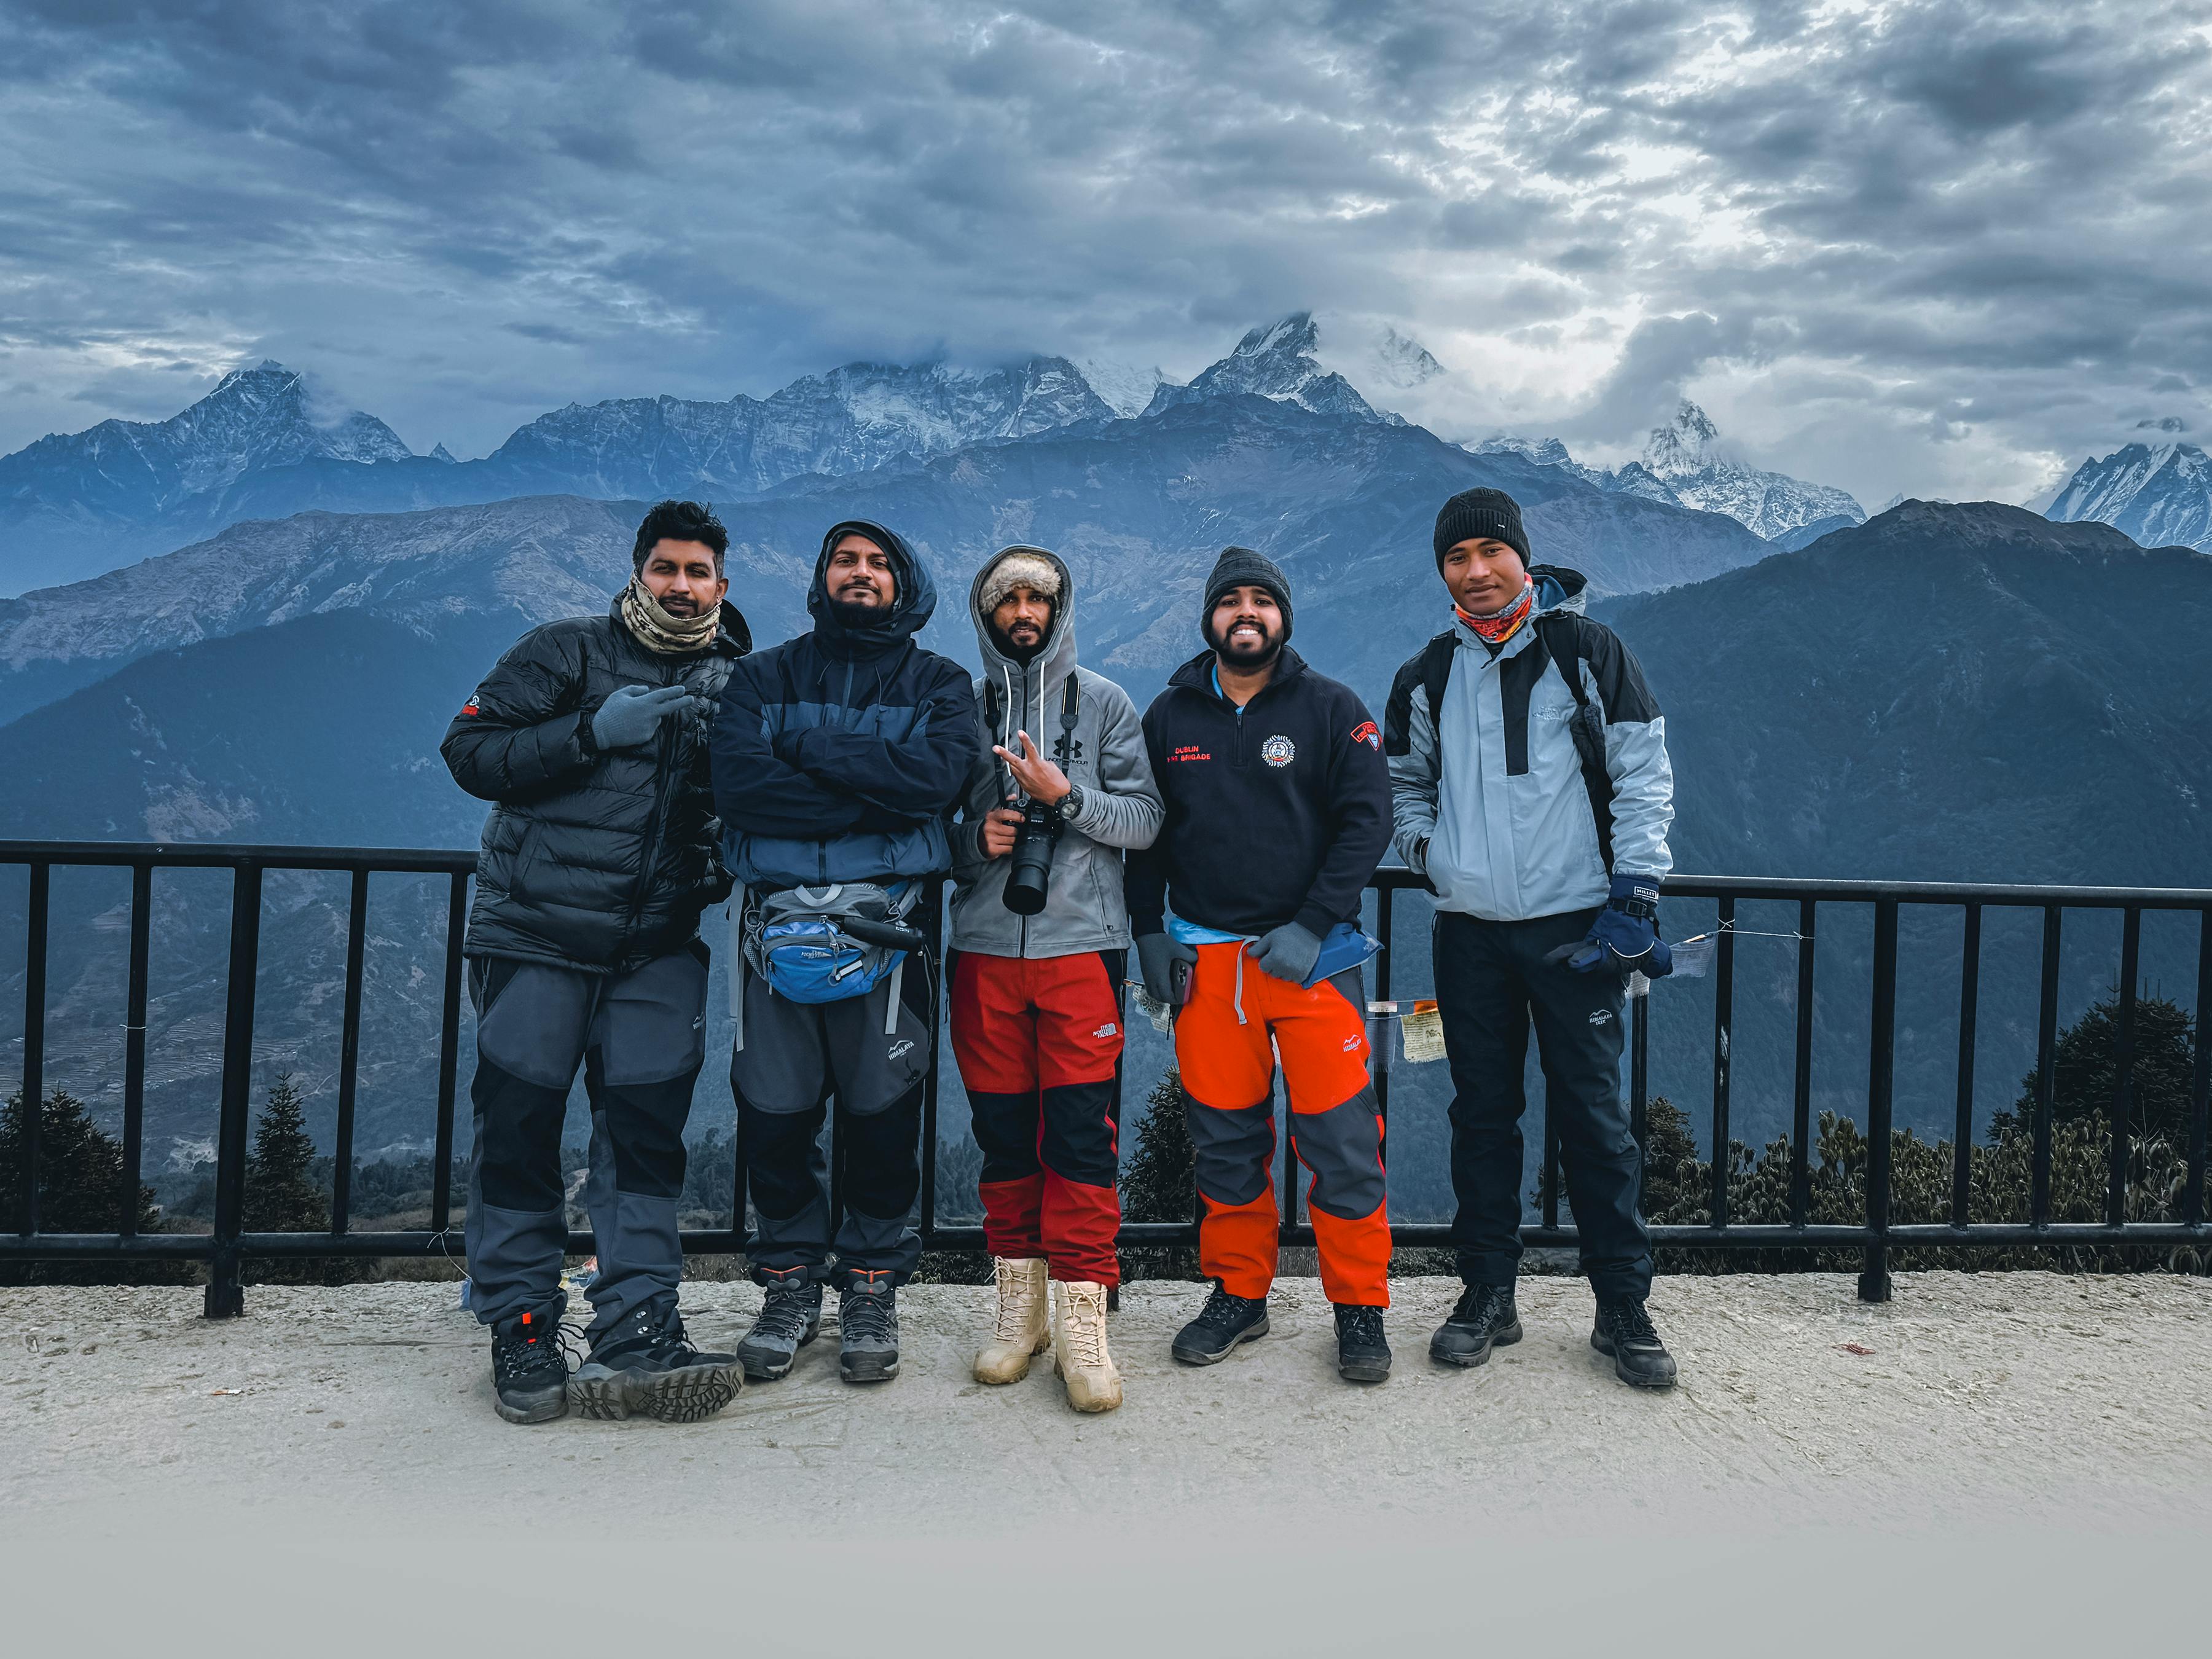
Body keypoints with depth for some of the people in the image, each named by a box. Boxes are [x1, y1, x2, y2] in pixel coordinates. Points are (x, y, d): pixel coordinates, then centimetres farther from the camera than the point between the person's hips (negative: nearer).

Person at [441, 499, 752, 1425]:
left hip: (659, 947, 2)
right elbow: (470, 751, -6)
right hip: (536, 931, -2)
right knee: (519, 1125, 0)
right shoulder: (566, 653, 3)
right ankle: (521, 1333, 13)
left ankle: (634, 1335, 0)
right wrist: (595, 732, -16)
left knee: (647, 1131, -3)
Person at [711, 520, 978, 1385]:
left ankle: (872, 1283, 21)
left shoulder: (938, 685, 10)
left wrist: (808, 748, -9)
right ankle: (791, 1277, 23)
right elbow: (736, 782, -7)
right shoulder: (764, 678, 12)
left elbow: (937, 778, -12)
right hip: (780, 924, 1)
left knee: (883, 1114, 3)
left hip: (887, 929, -1)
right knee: (772, 1114, 4)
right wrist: (872, 799, -11)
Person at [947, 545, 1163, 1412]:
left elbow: (1146, 817, 1)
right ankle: (1019, 1302, 19)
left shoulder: (1103, 702, 8)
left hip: (1082, 942, -2)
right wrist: (975, 839, -6)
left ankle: (1080, 1316, 2)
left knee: (1082, 1129, -6)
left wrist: (1066, 796, -12)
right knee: (1002, 1128, 6)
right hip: (985, 947, 2)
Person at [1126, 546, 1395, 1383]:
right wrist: (1149, 933, 6)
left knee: (1340, 1139, -2)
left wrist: (1311, 928, -12)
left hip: (1312, 957, -2)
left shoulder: (1331, 710, 2)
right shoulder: (1169, 716, 9)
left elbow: (1367, 820, -4)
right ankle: (1238, 1293, 23)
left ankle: (1359, 1306, 12)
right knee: (1224, 1136, 8)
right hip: (1204, 959, 2)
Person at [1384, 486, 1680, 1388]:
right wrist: (1426, 849, 7)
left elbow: (1645, 778, -1)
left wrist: (1632, 898, -8)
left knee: (1593, 1115, 2)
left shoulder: (1588, 652, -1)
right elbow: (1403, 781, 23)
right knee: (1482, 1112, 9)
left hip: (1575, 926, -3)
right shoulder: (1428, 678, 7)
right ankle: (1487, 1296, 21)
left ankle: (1622, 1306, 15)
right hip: (1469, 931, 3)